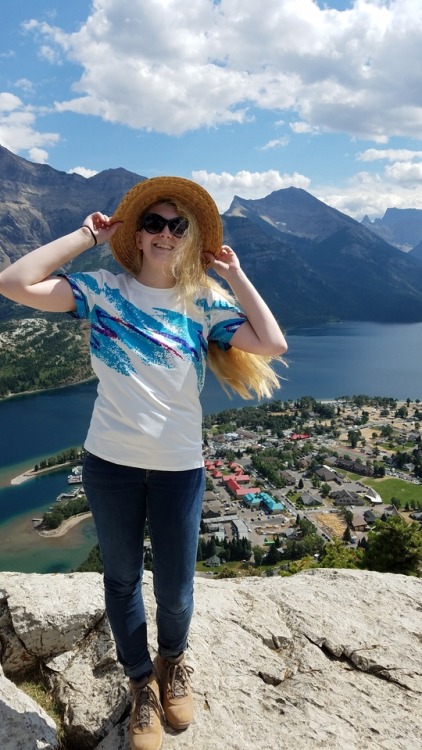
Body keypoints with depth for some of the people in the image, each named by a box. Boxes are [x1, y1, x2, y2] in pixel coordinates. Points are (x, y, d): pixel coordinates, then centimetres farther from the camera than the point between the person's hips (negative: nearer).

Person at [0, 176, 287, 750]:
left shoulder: (206, 301, -1)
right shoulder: (103, 289, -2)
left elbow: (273, 345, -15)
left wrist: (236, 275, -8)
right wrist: (87, 235, -8)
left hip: (180, 467, 0)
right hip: (110, 462, 1)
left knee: (175, 587, 14)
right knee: (122, 578, 17)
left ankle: (173, 659, 49)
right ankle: (141, 681, 44)